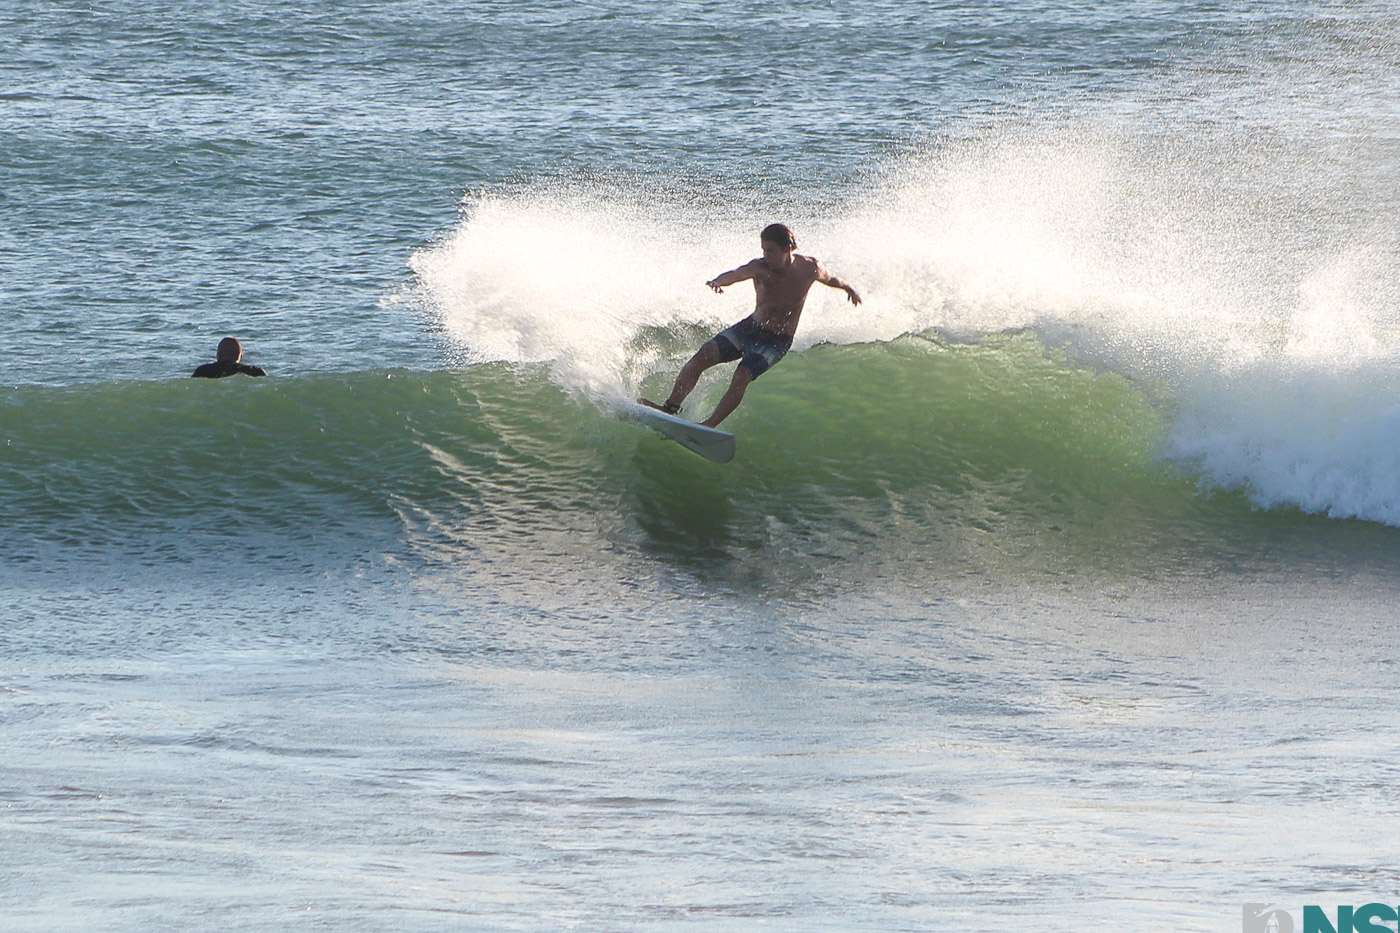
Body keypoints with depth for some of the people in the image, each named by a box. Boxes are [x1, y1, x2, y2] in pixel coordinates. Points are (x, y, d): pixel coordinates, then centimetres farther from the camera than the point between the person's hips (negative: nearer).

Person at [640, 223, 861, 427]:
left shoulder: (810, 268, -14)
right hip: (750, 327, 2)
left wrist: (847, 288, 32)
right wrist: (717, 282, -65)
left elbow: (829, 278, 11)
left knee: (741, 376, -26)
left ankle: (710, 425, -25)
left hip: (777, 341, -2)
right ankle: (671, 407, -9)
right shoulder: (760, 267, -18)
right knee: (701, 357, -14)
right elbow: (738, 273, -41)